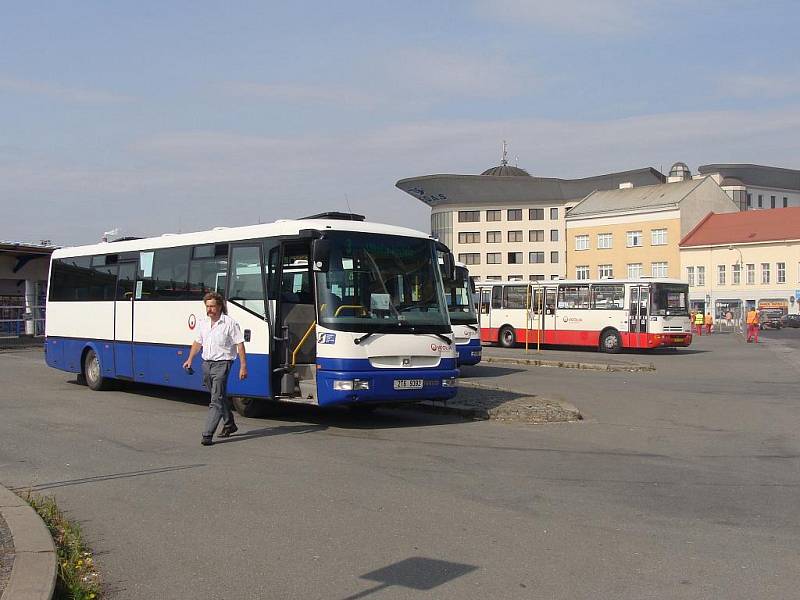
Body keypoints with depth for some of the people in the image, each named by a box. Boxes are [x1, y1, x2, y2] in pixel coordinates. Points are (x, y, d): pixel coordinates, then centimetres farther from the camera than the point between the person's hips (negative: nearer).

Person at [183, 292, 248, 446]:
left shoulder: (230, 323, -9)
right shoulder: (203, 324, 11)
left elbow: (240, 345, -10)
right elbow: (198, 342, 22)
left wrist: (243, 366, -14)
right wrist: (190, 360, 13)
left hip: (221, 364, -7)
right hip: (207, 364, 7)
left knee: (216, 400, -12)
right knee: (221, 398, 20)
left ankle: (208, 434, -16)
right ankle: (229, 425, 37)